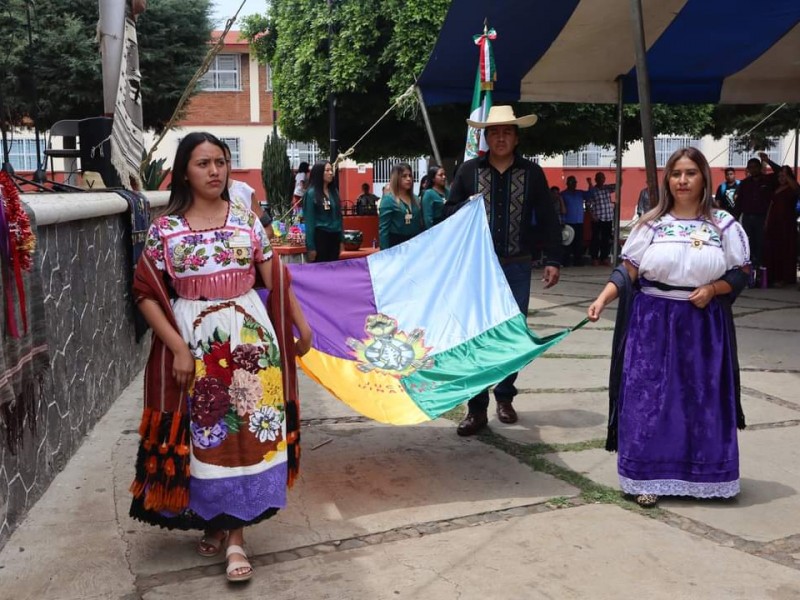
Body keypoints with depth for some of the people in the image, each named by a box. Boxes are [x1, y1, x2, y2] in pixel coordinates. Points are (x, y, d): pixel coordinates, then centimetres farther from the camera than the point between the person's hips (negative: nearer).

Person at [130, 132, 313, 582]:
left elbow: (276, 280, 9)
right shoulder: (165, 229, -1)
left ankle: (236, 534, 9)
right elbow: (146, 293, -3)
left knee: (248, 432, 0)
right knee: (204, 434, 6)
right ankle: (214, 520, 27)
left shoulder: (246, 220, 4)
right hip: (193, 342, -1)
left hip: (248, 338, 1)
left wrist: (301, 325, 8)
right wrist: (178, 347, -10)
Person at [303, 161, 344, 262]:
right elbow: (309, 221, -9)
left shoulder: (334, 191, 9)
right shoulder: (311, 193, -7)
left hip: (334, 236, 5)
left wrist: (342, 239, 10)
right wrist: (311, 246, -12)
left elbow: (338, 216, 13)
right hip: (320, 237, -5)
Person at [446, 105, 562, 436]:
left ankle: (505, 397, 26)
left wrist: (553, 260, -3)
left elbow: (548, 219, 3)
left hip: (516, 267, 0)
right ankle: (477, 408, 5)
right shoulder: (469, 170, 4)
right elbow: (449, 210, 9)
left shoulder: (532, 173, 3)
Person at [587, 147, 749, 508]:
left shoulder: (723, 225, 3)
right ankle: (649, 477, 9)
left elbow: (741, 273, 5)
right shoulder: (652, 224, 3)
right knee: (649, 399, 0)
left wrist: (712, 289, -12)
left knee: (703, 402, 5)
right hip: (653, 322, 0)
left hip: (703, 324, 1)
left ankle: (703, 477, 19)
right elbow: (627, 271, 0)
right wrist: (602, 299, -14)